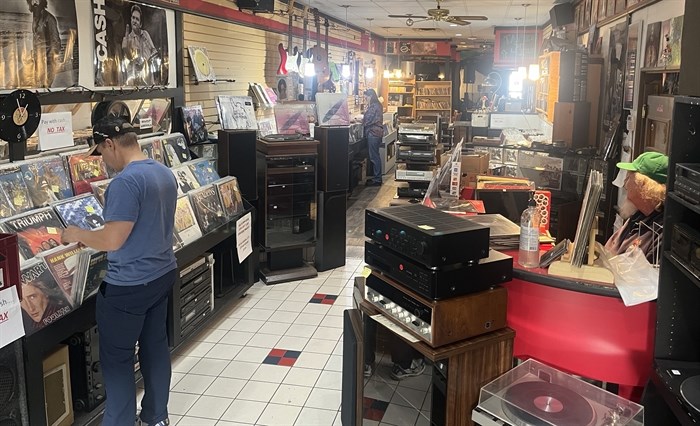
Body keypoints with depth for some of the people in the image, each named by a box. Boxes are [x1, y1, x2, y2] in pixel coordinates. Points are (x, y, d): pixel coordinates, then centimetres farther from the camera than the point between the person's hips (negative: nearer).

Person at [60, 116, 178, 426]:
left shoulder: (125, 182, -24)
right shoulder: (165, 173, 5)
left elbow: (112, 240, -24)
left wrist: (76, 234, -6)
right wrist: (91, 236, 19)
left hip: (129, 285, -9)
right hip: (162, 273, 9)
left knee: (117, 359, 6)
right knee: (155, 345, 19)